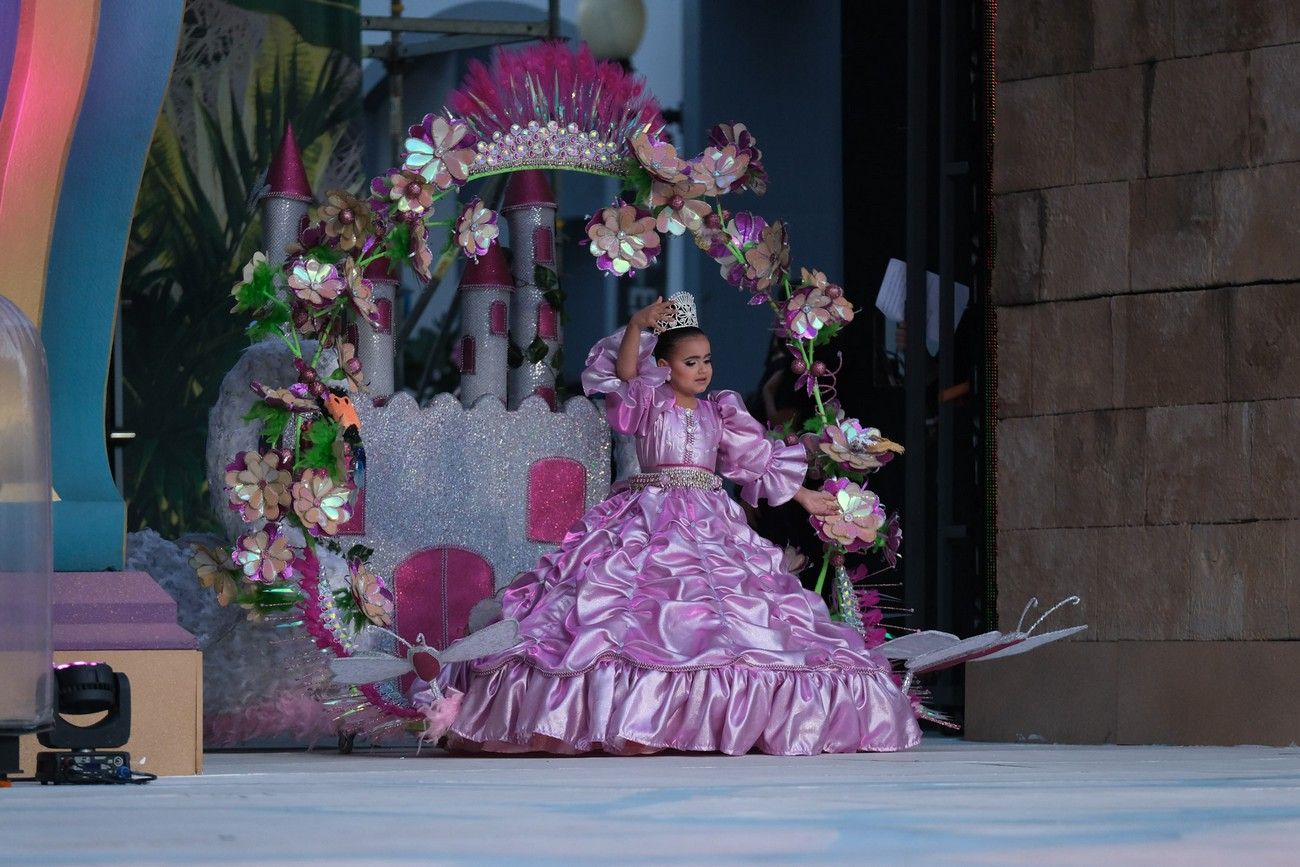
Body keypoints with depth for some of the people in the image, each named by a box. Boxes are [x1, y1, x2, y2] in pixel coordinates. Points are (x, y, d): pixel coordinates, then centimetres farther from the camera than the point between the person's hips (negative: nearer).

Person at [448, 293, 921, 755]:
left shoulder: (718, 413, 18)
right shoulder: (648, 402, 4)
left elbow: (760, 460, 23)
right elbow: (624, 372, -16)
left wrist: (804, 496, 23)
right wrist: (637, 326, -31)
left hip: (710, 523, 5)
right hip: (651, 522, -5)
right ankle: (639, 720, -24)